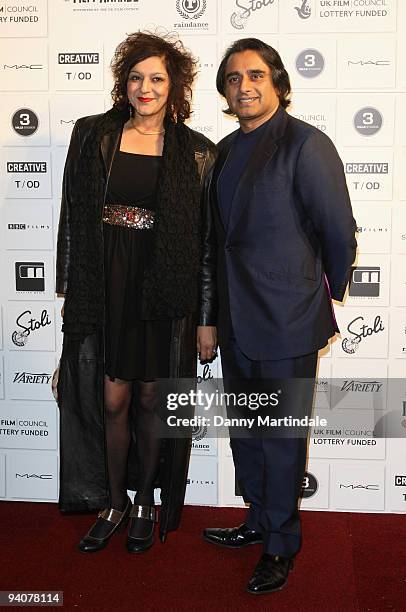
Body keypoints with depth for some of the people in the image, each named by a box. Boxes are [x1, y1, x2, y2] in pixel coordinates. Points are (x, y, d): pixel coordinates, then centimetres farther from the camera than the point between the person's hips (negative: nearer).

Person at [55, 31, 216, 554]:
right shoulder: (93, 136, 4)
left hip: (164, 291, 0)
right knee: (113, 398, 5)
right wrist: (70, 285, 2)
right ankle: (114, 503, 25)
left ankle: (146, 502, 28)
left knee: (150, 398, 8)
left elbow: (206, 234, 3)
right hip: (106, 285, 1)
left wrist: (205, 310, 0)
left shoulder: (195, 152, 2)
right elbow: (74, 216, 5)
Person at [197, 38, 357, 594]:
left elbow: (340, 235, -10)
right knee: (245, 430, 18)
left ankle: (281, 544, 25)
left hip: (286, 324, -7)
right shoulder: (226, 151, 11)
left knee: (281, 437, 6)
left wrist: (324, 299, 3)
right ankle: (259, 520, 38)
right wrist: (209, 317, 16)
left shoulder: (306, 145, -13)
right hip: (236, 321, 7)